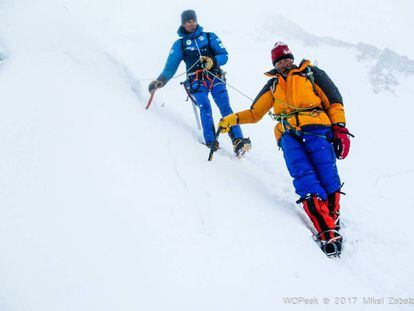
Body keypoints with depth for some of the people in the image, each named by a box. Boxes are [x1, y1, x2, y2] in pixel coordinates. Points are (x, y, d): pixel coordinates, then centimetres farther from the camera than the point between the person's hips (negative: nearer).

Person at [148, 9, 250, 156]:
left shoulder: (209, 37, 16)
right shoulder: (179, 44, 17)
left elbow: (224, 55, 7)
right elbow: (171, 65, 9)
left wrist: (212, 61, -15)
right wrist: (161, 80, -9)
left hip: (215, 78, 0)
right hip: (196, 81, 0)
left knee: (225, 107, -17)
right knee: (205, 107, -25)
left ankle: (238, 141, -27)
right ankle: (210, 141, -33)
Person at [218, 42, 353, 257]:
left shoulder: (311, 73, 19)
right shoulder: (273, 84, 29)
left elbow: (334, 102, 14)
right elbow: (254, 113, 31)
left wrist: (340, 128, 0)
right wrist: (232, 119, 14)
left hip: (316, 128, 0)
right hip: (288, 134, 0)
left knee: (326, 172, -23)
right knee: (303, 174, -24)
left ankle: (332, 217, -14)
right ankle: (326, 230, -33)